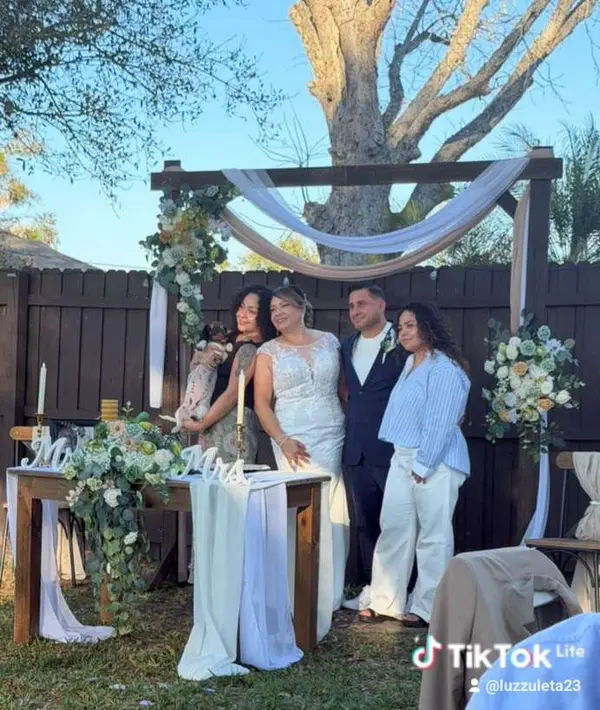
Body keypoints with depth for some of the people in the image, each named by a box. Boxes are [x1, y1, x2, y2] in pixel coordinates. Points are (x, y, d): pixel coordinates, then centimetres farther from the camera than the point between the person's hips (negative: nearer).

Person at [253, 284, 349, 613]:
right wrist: (282, 441, -12)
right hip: (295, 442, -2)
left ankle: (330, 593, 12)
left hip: (333, 438, 2)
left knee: (334, 513, 1)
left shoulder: (329, 341, 9)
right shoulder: (268, 352, 3)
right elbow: (261, 403, 0)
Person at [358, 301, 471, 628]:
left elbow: (440, 425, -17)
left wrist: (423, 467, -16)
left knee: (432, 536, 1)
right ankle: (384, 602, 18)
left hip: (436, 462, -9)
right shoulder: (409, 365, 16)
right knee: (393, 529, 9)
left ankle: (428, 610, 10)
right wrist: (407, 462, 14)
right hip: (402, 458, 9)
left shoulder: (444, 368, -12)